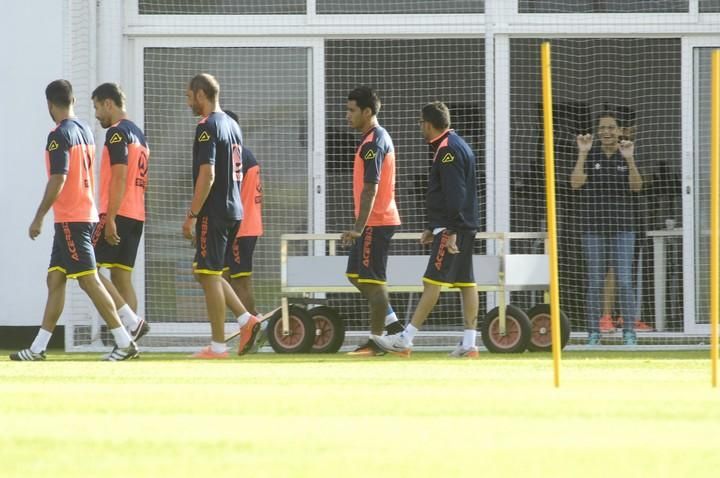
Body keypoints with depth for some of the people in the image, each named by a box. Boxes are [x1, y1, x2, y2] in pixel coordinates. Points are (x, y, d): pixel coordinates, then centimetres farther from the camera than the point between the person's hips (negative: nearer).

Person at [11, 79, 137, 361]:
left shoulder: (60, 136, -14)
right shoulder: (85, 131, 13)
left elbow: (58, 180, -21)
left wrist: (39, 218, -17)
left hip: (70, 219, -9)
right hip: (85, 214, 9)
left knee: (89, 280, -9)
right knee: (55, 280, 10)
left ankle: (125, 343, -11)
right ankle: (38, 348, 11)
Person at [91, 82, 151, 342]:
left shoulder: (117, 133, -10)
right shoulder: (138, 134, 20)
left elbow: (120, 177, -19)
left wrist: (110, 218, -22)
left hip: (118, 214, -9)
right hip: (137, 215, 9)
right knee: (121, 276, 7)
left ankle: (131, 321, -18)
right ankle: (127, 339, 0)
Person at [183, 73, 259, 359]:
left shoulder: (207, 127, -13)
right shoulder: (232, 125, 16)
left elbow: (207, 175, -20)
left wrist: (191, 216, -17)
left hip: (214, 213, -9)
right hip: (233, 211, 9)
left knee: (209, 274, -4)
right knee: (206, 273, 16)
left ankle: (218, 346, -4)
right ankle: (246, 319, 5)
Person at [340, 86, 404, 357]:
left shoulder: (373, 143, -16)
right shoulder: (378, 138, 16)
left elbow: (370, 189, -22)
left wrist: (359, 228, -24)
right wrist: (358, 227, 25)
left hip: (375, 223, -10)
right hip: (378, 221, 10)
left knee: (373, 281, -5)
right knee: (355, 275, 14)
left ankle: (375, 342, -1)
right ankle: (392, 324, 15)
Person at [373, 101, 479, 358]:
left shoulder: (447, 150, -13)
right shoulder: (458, 145, 19)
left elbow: (454, 194, -21)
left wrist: (451, 231, -22)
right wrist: (432, 228, 26)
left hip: (452, 229, -10)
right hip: (465, 228, 10)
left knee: (432, 281, -11)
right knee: (466, 282, 7)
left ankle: (406, 339, -13)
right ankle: (469, 343, 6)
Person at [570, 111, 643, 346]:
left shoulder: (627, 156, 4)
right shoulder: (590, 156, 4)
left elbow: (636, 187, -8)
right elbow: (576, 183, -8)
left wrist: (629, 159, -21)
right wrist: (582, 154, -14)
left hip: (622, 229, -1)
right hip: (594, 229, 1)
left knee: (624, 282, -4)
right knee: (594, 282, 3)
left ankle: (629, 332, 0)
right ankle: (593, 333, 6)